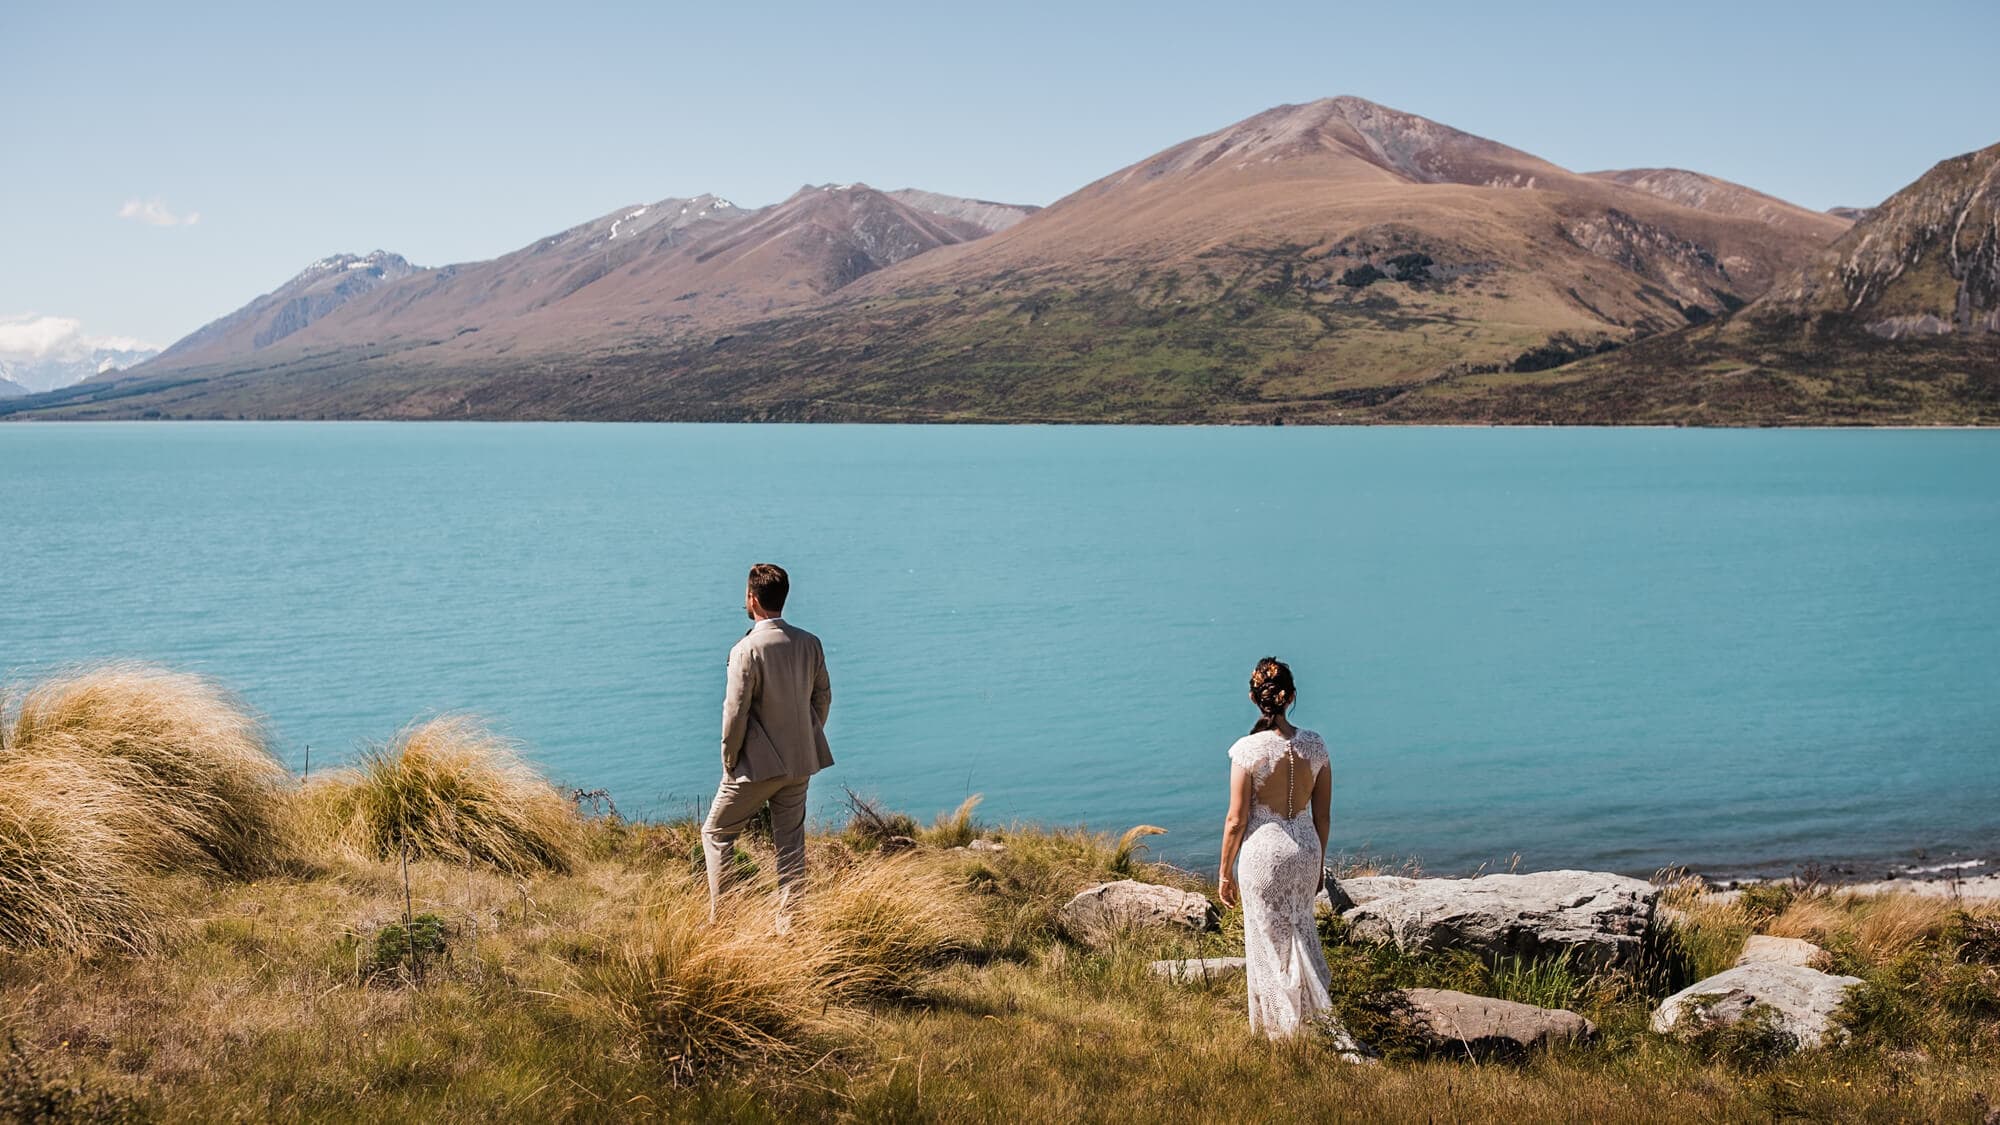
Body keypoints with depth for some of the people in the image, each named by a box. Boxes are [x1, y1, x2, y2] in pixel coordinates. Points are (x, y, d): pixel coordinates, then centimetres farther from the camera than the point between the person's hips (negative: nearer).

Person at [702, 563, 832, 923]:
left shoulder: (746, 650, -19)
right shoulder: (810, 644, 1)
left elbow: (735, 713, -17)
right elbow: (823, 698, 9)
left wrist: (729, 760, -4)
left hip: (758, 765, -6)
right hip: (800, 763, 6)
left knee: (716, 833, 11)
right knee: (791, 842, 13)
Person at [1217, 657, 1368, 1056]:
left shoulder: (1248, 749, -16)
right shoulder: (1314, 745, -4)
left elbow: (1236, 820, -12)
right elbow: (1323, 815, 4)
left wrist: (1225, 873, -1)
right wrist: (1318, 862, 18)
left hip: (1263, 851, -4)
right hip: (1306, 847, 4)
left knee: (1272, 946, 8)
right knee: (1300, 936, 20)